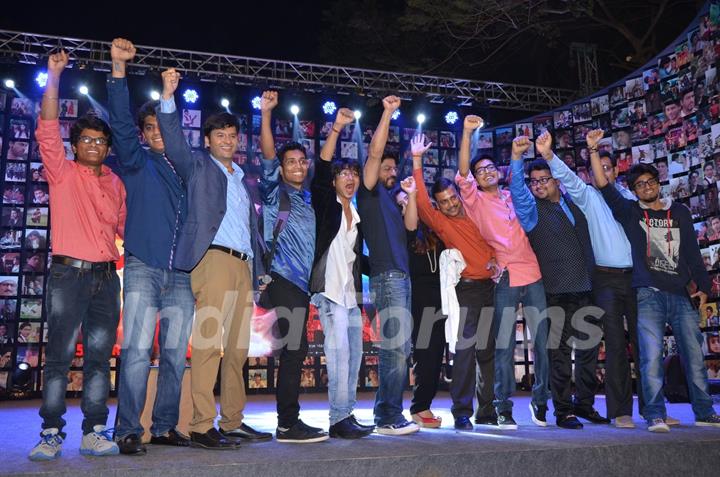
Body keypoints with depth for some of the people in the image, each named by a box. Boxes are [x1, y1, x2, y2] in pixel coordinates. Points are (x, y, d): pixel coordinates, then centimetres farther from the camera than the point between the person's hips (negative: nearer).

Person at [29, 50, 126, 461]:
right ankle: (52, 434, 4)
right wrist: (54, 76, -10)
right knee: (60, 356, -3)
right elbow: (48, 130, -6)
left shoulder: (116, 183, 16)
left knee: (100, 358, 4)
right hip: (69, 274, -3)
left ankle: (95, 432, 8)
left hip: (106, 277, 4)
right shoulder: (63, 172, 5)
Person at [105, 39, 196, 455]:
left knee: (175, 357, 5)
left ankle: (165, 427, 15)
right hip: (143, 269, -3)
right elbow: (121, 122, -5)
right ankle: (129, 431, -3)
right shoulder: (138, 163, 9)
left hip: (182, 277, 4)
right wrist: (119, 69, -14)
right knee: (137, 352, -9)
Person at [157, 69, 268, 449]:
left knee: (237, 347, 7)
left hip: (242, 264, 6)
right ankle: (201, 428, -7)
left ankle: (232, 422, 15)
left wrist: (256, 267, 16)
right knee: (208, 343, -11)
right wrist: (168, 97, -17)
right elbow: (174, 141, -6)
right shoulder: (198, 166, 10)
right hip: (213, 258, -6)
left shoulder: (242, 179, 25)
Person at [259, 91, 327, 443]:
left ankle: (289, 421, 17)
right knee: (295, 347, -12)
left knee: (295, 349, 9)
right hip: (284, 278, -8)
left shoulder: (306, 200, 20)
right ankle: (288, 424, -7)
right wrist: (266, 114, -18)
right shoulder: (275, 192, 1)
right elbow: (267, 156, -10)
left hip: (302, 281, 8)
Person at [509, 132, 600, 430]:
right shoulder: (532, 209, 0)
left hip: (586, 289, 5)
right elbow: (516, 188, -14)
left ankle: (585, 404, 25)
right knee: (560, 353, -2)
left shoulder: (573, 203, 13)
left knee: (589, 349, 11)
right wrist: (517, 156, -27)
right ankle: (563, 412, 6)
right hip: (557, 292, -5)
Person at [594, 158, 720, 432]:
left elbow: (693, 252, 16)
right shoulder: (630, 212, 10)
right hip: (648, 296, -2)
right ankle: (655, 416, -9)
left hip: (682, 295, 3)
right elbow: (604, 186, 0)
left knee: (694, 355, 5)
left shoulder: (679, 212, 17)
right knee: (651, 355, -12)